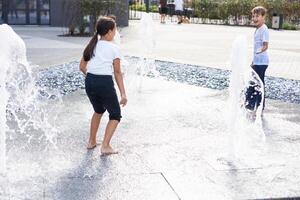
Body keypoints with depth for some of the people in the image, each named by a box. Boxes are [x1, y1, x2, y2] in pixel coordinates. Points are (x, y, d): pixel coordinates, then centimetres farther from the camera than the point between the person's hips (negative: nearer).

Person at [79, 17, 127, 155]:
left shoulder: (92, 45, 13)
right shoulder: (114, 48, -1)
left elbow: (82, 67, 12)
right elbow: (117, 73, -3)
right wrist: (123, 94, -1)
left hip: (89, 82, 6)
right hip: (105, 83, -6)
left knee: (98, 110, 30)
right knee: (115, 115, 11)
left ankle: (92, 141, 33)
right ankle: (105, 146, -1)